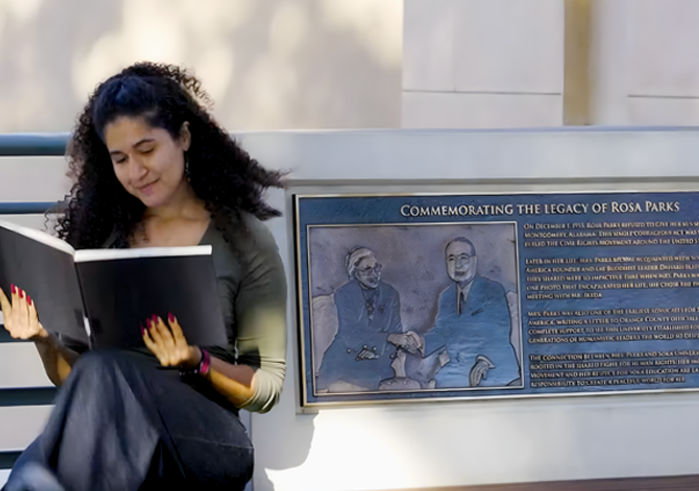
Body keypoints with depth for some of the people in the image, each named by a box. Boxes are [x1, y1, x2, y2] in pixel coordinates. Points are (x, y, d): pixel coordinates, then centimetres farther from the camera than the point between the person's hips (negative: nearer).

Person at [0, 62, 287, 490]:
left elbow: (267, 388, 6)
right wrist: (45, 342, -2)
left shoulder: (244, 239, 5)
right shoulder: (101, 233, 16)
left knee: (104, 374, -37)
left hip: (206, 435, -2)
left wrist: (198, 363, -13)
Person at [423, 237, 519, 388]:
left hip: (495, 367, -4)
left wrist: (485, 361, -25)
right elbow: (440, 331, 12)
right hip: (457, 370, 4)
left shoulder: (493, 290, -2)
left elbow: (499, 332, -10)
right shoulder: (445, 297, 16)